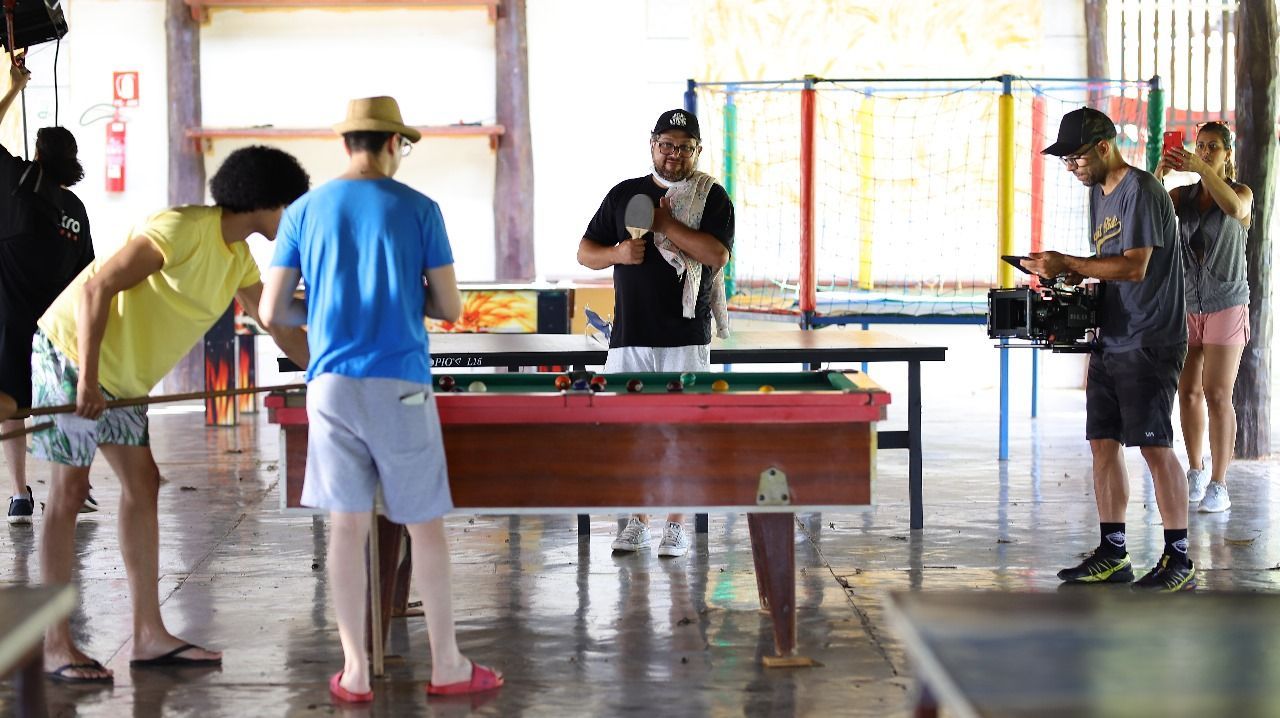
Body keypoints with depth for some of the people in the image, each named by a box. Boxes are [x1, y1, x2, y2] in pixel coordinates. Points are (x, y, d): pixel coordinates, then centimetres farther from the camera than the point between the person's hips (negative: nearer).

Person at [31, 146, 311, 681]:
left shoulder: (239, 259, 6)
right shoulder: (183, 229, -22)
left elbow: (282, 330, 16)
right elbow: (98, 286, -26)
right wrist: (87, 380, -29)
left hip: (120, 375, 9)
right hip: (71, 351, -9)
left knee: (142, 486, 5)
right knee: (70, 489, -7)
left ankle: (149, 635, 7)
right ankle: (56, 645, -2)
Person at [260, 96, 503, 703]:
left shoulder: (304, 211, 6)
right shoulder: (418, 209, 0)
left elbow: (273, 312, 4)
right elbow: (449, 307, 3)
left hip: (332, 384, 2)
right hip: (400, 385, -2)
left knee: (347, 526, 6)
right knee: (426, 526, 8)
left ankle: (356, 672, 9)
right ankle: (447, 665, 15)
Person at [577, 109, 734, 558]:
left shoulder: (712, 198, 3)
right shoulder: (623, 194, 12)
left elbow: (716, 255, -14)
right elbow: (585, 253, 12)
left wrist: (665, 222, -13)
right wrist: (617, 253, -8)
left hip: (686, 338, -3)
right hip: (628, 336, 3)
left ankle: (677, 525, 8)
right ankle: (638, 522, 16)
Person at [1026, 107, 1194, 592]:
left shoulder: (1141, 191, -13)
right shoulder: (1098, 192, 17)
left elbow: (1134, 266, -20)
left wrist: (1069, 263, -19)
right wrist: (1071, 272, 4)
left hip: (1149, 342, -9)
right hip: (1110, 340, 9)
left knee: (1154, 445, -8)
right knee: (1103, 443, 8)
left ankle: (1179, 560, -2)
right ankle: (1113, 555, 15)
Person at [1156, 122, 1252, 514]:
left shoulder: (1241, 192, -3)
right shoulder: (1183, 195, 6)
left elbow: (1234, 207, -27)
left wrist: (1202, 168, -36)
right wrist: (1158, 174, -27)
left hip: (1226, 305, -4)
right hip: (1187, 304, 4)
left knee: (1217, 395, -8)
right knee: (1188, 391, 7)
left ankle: (1218, 485, -4)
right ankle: (1196, 472, 22)